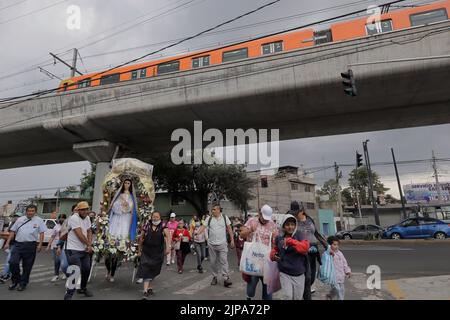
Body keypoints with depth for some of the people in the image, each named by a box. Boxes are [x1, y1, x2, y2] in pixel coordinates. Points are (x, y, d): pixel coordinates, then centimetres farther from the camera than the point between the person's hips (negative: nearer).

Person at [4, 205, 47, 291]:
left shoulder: (39, 220, 3)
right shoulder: (20, 219, 12)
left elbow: (41, 233, -1)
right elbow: (13, 232, 14)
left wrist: (40, 244, -11)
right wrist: (7, 243, 7)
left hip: (30, 245, -2)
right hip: (18, 244, 2)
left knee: (27, 266, 4)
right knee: (13, 262, -8)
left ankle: (23, 283, 22)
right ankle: (15, 280, 18)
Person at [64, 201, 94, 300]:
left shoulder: (87, 218, 7)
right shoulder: (74, 218, -18)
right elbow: (79, 235, -21)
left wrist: (89, 245, -3)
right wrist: (88, 244, -9)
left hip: (84, 249, 8)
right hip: (74, 250, -8)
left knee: (87, 269, 16)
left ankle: (83, 288, 36)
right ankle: (69, 294, 4)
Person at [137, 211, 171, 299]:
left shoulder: (163, 227, -7)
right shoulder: (146, 226, -2)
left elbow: (168, 235, -23)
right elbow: (141, 238, 8)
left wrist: (168, 246, -38)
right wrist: (139, 250, 12)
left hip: (158, 253, 0)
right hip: (146, 252, 0)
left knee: (153, 271, 14)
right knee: (146, 270, -10)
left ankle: (148, 287, 36)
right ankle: (147, 290, -6)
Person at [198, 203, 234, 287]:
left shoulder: (225, 217, -2)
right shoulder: (209, 218, -1)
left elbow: (229, 229, 3)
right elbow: (203, 227, -9)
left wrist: (232, 240, 1)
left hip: (222, 244, -2)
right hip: (212, 244, 2)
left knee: (224, 261, -3)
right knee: (213, 262, 12)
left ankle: (226, 278, 4)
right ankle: (214, 277, 27)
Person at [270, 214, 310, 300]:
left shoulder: (299, 236, -7)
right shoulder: (279, 238, 0)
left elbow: (305, 247, -24)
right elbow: (275, 249, 18)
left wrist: (290, 241, -32)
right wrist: (273, 255, -4)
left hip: (299, 273, 0)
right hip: (284, 273, 0)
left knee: (298, 297, 14)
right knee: (288, 296, -6)